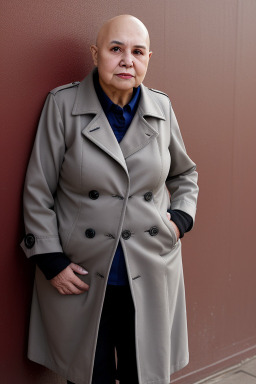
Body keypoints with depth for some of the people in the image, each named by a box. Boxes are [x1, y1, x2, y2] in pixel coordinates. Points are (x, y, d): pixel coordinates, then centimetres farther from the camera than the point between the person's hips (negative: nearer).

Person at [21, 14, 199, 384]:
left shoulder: (162, 108, 2)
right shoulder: (63, 105, -7)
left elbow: (185, 173, 18)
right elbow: (38, 191, -4)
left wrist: (181, 217, 2)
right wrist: (51, 260, -7)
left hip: (151, 276, 3)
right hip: (80, 277, -2)